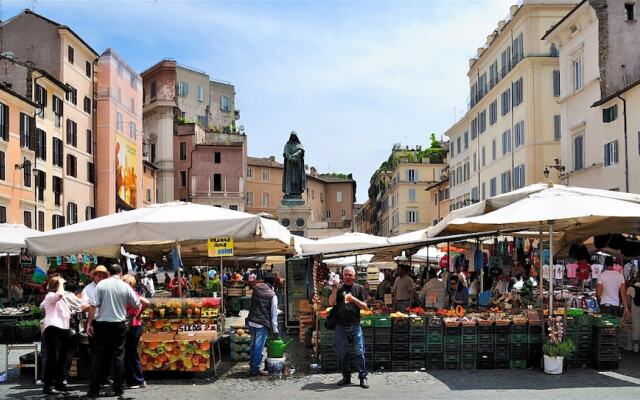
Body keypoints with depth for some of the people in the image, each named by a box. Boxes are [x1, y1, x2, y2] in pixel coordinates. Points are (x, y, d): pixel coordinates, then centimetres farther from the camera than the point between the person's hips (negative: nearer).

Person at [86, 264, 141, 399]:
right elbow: (136, 305, 8)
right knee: (118, 356, 8)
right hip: (119, 324, 0)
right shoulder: (125, 286, -1)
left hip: (102, 324, 0)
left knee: (99, 356, 4)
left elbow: (93, 305, -8)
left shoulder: (101, 284, -4)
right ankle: (118, 389, 9)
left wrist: (89, 323, -2)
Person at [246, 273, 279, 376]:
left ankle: (252, 367, 24)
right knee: (259, 347, 2)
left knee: (253, 345, 15)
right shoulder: (272, 295, -8)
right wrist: (275, 330, 2)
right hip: (262, 324, -5)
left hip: (251, 322, 5)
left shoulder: (256, 288, 4)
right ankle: (256, 369, 7)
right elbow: (274, 315, -5)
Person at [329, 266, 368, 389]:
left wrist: (354, 299, -14)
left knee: (359, 352, -2)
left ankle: (363, 377, 5)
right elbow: (331, 303, -4)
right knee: (342, 353, 9)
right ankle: (346, 377, 20)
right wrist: (335, 288, -12)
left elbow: (365, 307, 2)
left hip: (355, 325, -2)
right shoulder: (338, 288, 8)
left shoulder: (359, 288, 6)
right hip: (340, 326, 2)